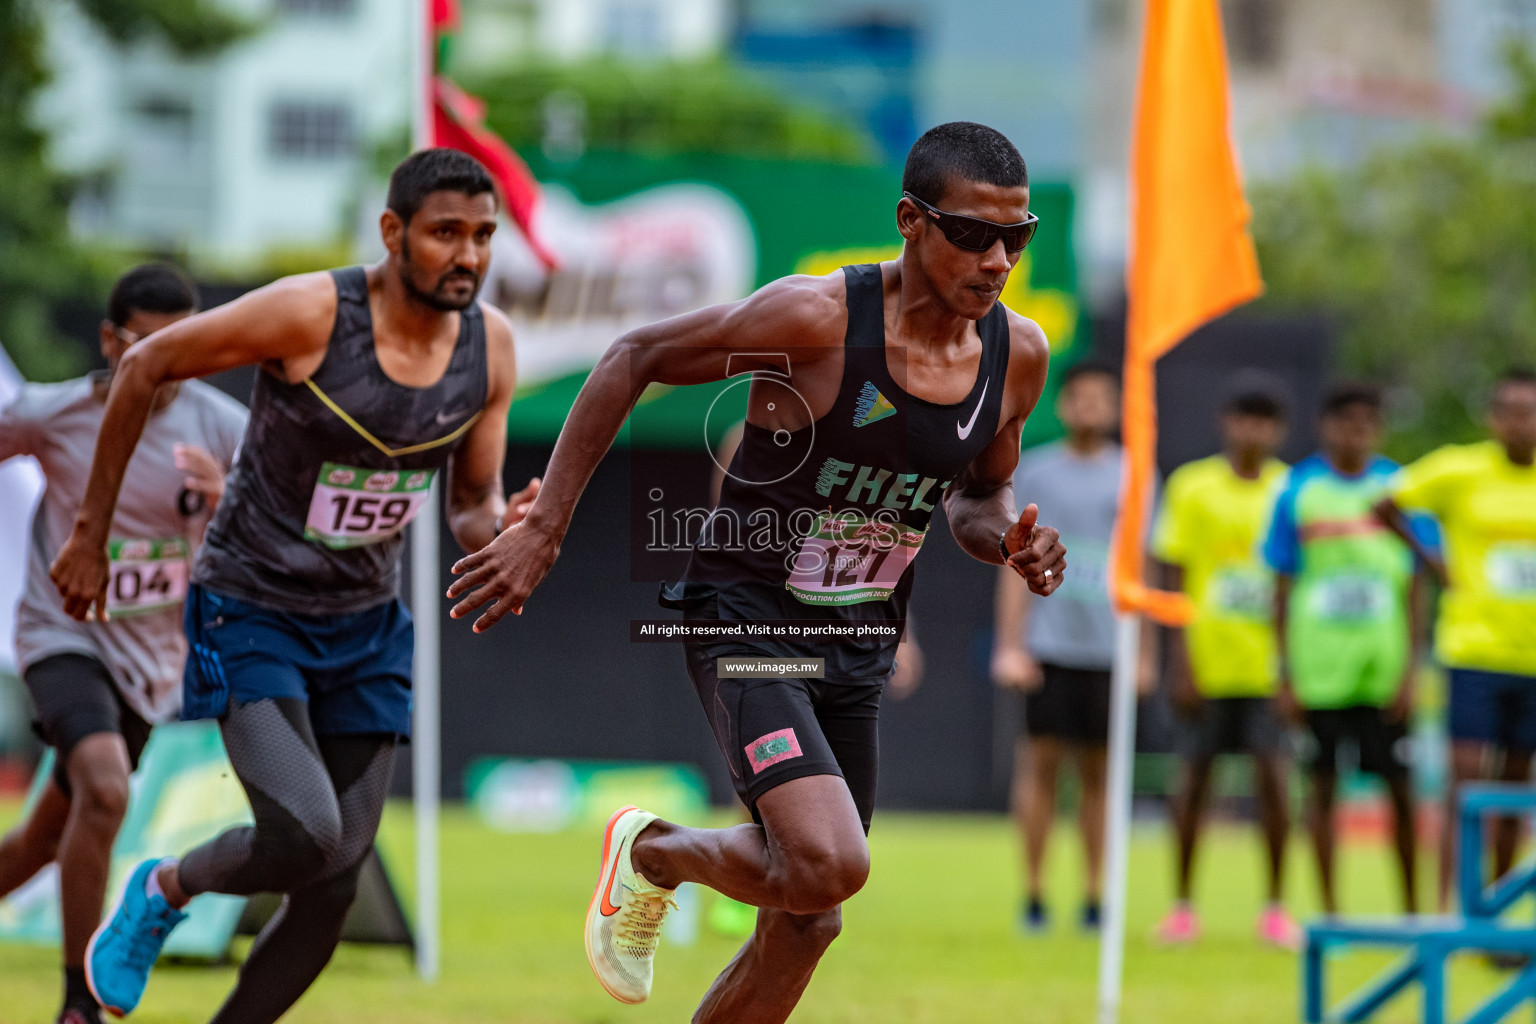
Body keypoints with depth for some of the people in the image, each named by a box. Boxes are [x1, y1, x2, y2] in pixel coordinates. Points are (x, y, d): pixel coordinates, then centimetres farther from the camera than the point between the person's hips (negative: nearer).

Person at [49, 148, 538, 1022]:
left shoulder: (490, 345, -6)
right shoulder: (310, 314, -23)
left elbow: (474, 510, 5)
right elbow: (145, 367, -10)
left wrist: (504, 532, -22)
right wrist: (92, 534, -6)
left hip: (365, 625, 6)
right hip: (252, 614, -5)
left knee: (333, 889, 2)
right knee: (304, 836, -26)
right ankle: (166, 891, 8)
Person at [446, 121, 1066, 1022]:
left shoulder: (1019, 355, -2)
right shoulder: (816, 318, -21)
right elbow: (634, 359, -10)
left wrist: (1011, 542, -8)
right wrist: (544, 531, -12)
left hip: (858, 651, 7)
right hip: (747, 624, -7)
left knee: (806, 924, 12)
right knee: (827, 864, -27)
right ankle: (651, 854, 5)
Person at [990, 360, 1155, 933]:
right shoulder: (1033, 472, 6)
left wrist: (1145, 653, 9)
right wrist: (1009, 646, -1)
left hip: (1108, 646, 1)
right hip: (1047, 643, -1)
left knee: (1097, 769, 2)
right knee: (1041, 762, -5)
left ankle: (1094, 897, 7)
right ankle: (1033, 896, 1)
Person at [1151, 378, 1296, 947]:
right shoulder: (1191, 488, 1)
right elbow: (1173, 579, 1)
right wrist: (1179, 661, -6)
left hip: (1269, 662, 1)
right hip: (1206, 660, -1)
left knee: (1271, 772, -7)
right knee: (1194, 774, 4)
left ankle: (1275, 908, 1)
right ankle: (1184, 906, 14)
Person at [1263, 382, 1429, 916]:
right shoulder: (1299, 491, 2)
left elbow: (1417, 588, 5)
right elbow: (1282, 589, 5)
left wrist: (1411, 669, -2)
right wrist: (1286, 676, 0)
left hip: (1385, 670, 0)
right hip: (1319, 668, 0)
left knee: (1399, 786, 1)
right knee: (1323, 783, 3)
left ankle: (1411, 908, 12)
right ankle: (1329, 912, 10)